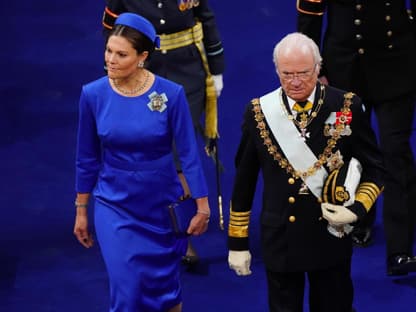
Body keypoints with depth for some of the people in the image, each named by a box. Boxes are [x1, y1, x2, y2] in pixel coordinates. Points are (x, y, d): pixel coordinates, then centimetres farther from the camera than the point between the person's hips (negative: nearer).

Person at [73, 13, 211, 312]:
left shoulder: (171, 94, -16)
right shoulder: (93, 94, -10)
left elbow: (189, 154, -8)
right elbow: (87, 158, 0)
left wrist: (203, 207, -4)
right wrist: (81, 211, 7)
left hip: (162, 205, 0)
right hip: (115, 208, 1)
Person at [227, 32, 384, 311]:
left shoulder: (347, 108, -6)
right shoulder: (259, 113, -3)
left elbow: (375, 170, 2)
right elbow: (244, 183, 4)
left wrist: (357, 210, -14)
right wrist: (238, 242, 5)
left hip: (331, 238, 0)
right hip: (280, 243, 1)